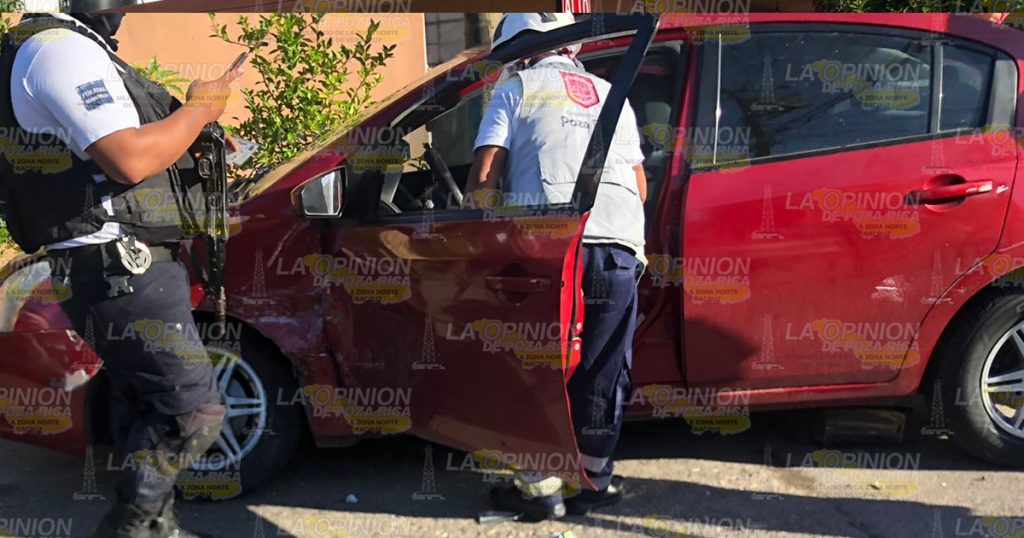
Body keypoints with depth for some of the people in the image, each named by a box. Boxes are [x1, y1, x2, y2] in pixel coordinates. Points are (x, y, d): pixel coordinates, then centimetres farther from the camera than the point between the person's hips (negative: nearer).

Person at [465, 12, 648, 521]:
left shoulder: (516, 89, 12)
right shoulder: (610, 95, 25)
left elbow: (483, 178, 0)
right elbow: (641, 186, 21)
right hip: (619, 248, 4)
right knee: (602, 373, 14)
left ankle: (541, 488, 13)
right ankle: (594, 479, 24)